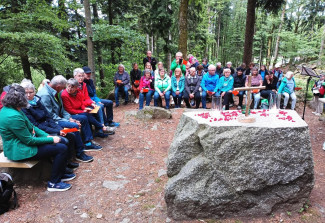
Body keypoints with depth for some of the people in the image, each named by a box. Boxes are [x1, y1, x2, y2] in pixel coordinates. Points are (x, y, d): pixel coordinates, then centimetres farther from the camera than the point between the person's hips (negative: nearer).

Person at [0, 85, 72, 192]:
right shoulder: (13, 117, -28)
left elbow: (31, 127, 10)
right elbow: (29, 140, -23)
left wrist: (47, 135, -1)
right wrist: (51, 139, -14)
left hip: (21, 143, 11)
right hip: (20, 151, -11)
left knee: (61, 141, 10)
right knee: (62, 149, -14)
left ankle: (60, 174, 21)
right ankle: (53, 183, 0)